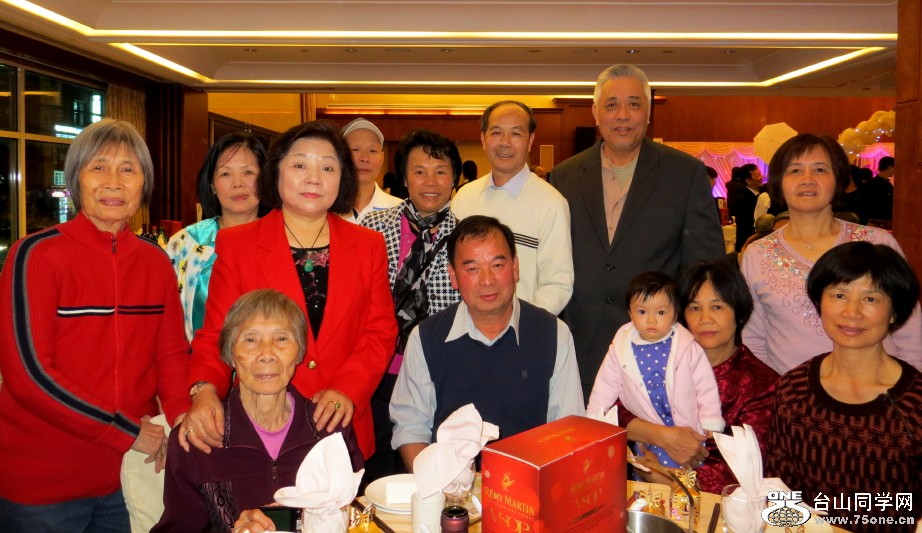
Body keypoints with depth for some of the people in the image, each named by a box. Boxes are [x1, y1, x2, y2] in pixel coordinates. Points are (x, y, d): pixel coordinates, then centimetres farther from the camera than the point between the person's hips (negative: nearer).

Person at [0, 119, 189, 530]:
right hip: (41, 483, -4)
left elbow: (172, 353, 4)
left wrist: (183, 414, -15)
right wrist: (127, 432, -17)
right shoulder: (37, 255, -12)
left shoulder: (156, 262, 3)